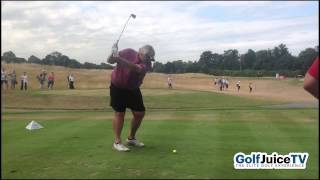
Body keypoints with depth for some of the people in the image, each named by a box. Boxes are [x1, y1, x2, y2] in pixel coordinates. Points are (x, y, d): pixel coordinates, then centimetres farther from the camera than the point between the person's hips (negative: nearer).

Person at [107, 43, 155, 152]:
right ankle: (117, 142, 2)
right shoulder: (128, 53, -16)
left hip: (133, 89, 4)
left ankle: (131, 138, 21)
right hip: (118, 87, -3)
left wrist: (120, 59, -50)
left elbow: (137, 68, -38)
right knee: (119, 113, -7)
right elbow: (110, 61, -16)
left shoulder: (147, 64, -16)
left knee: (140, 113, 3)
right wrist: (113, 54, -40)